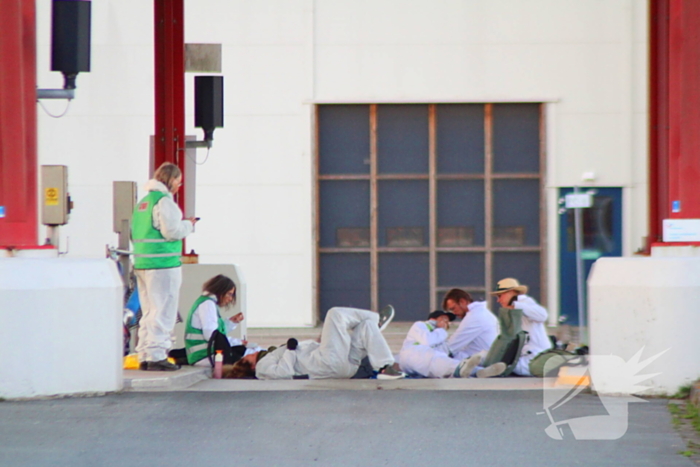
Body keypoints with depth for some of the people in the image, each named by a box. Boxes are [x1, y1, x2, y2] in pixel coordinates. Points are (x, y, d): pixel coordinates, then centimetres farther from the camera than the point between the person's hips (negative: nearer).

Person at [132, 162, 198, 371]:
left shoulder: (143, 202, 16)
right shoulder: (164, 201, -12)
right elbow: (172, 230, -19)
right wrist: (189, 225, 0)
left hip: (142, 263, 9)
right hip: (163, 264, -9)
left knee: (148, 312, 15)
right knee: (162, 312, -5)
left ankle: (144, 356, 17)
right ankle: (156, 356, -6)